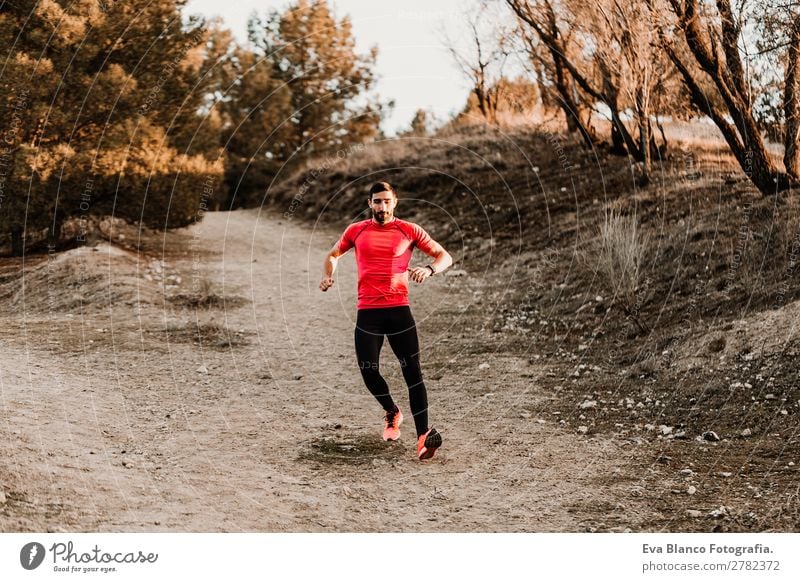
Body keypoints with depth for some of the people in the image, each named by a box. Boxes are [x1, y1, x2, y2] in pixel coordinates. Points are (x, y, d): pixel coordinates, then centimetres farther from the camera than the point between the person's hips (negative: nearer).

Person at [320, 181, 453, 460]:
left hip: (399, 309, -2)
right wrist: (327, 276, 5)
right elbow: (333, 255, 26)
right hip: (367, 311, 2)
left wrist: (429, 269, -15)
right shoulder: (356, 231, 10)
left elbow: (445, 256, 7)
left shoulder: (409, 230, 5)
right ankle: (392, 413, 27)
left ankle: (423, 436, -12)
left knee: (412, 371, -9)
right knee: (368, 372, -3)